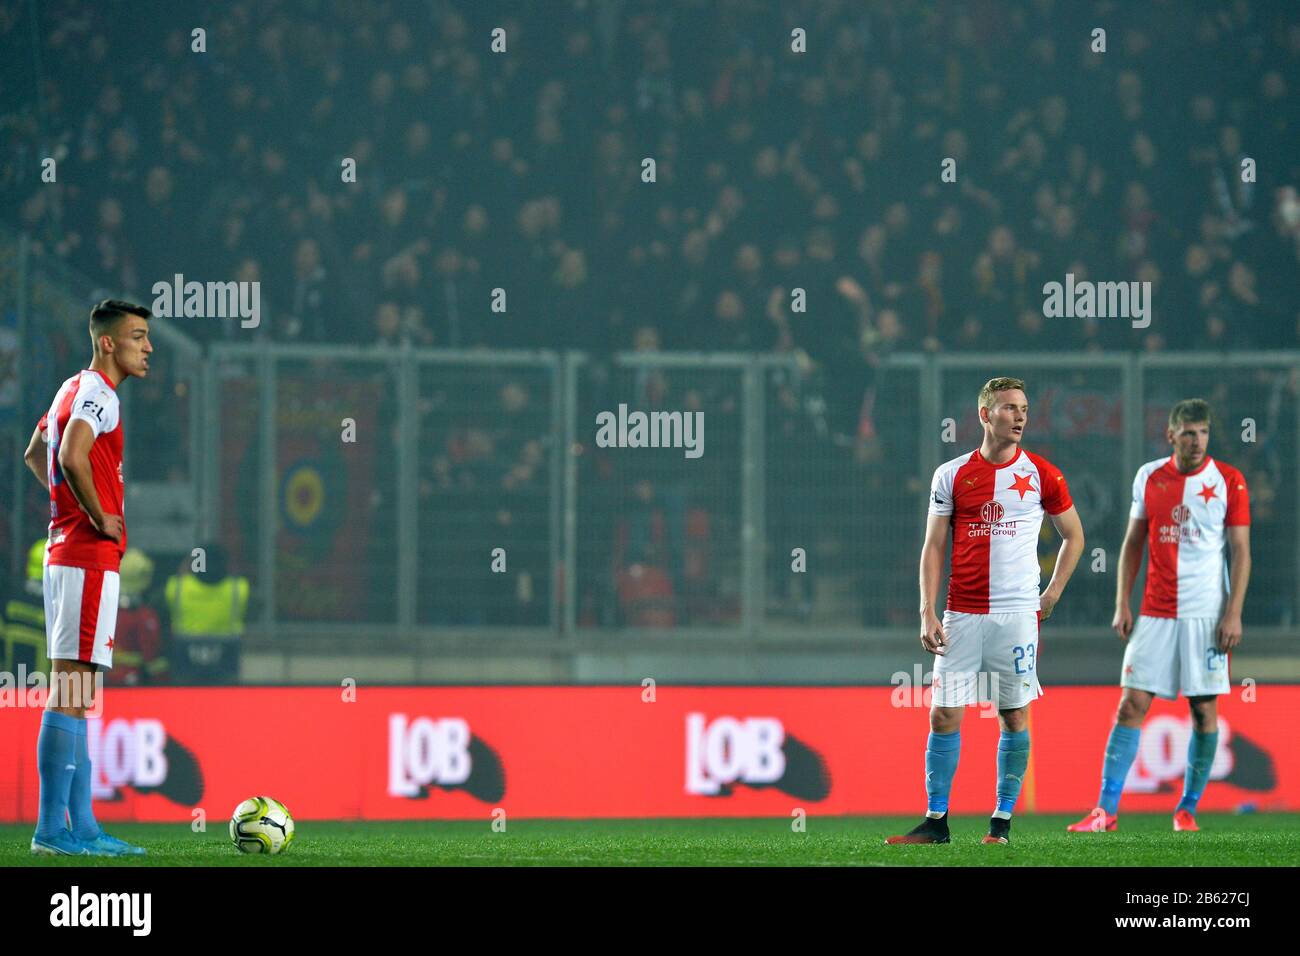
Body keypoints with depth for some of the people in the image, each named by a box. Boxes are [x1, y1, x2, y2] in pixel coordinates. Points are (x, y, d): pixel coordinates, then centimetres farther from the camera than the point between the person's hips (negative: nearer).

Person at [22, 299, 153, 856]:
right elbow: (72, 456, -29)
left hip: (67, 554, 10)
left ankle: (82, 827, 11)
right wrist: (99, 517, -17)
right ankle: (52, 829, -13)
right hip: (89, 558, -10)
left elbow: (35, 454, 32)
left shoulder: (74, 389, 19)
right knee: (70, 693, -11)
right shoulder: (98, 394, -12)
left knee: (73, 696, 9)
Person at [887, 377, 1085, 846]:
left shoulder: (1041, 475, 3)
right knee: (944, 715, -3)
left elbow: (1073, 535, 14)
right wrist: (927, 614, -3)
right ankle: (935, 820, 3)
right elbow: (933, 547, 5)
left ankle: (1003, 820, 9)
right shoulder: (951, 475, 4)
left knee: (1015, 717, 0)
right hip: (962, 615, 1)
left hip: (1018, 614, -1)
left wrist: (1052, 594, 5)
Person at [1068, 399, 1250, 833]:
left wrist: (1234, 613, -9)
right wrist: (1122, 604, 5)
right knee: (1131, 704, -5)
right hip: (1155, 614, 2)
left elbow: (1241, 551, -1)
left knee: (1204, 710, 1)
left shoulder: (1229, 481, -1)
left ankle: (1188, 809, 13)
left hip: (1206, 614, -2)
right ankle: (1106, 810, -7)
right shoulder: (1149, 477, 6)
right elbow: (1133, 543, 13)